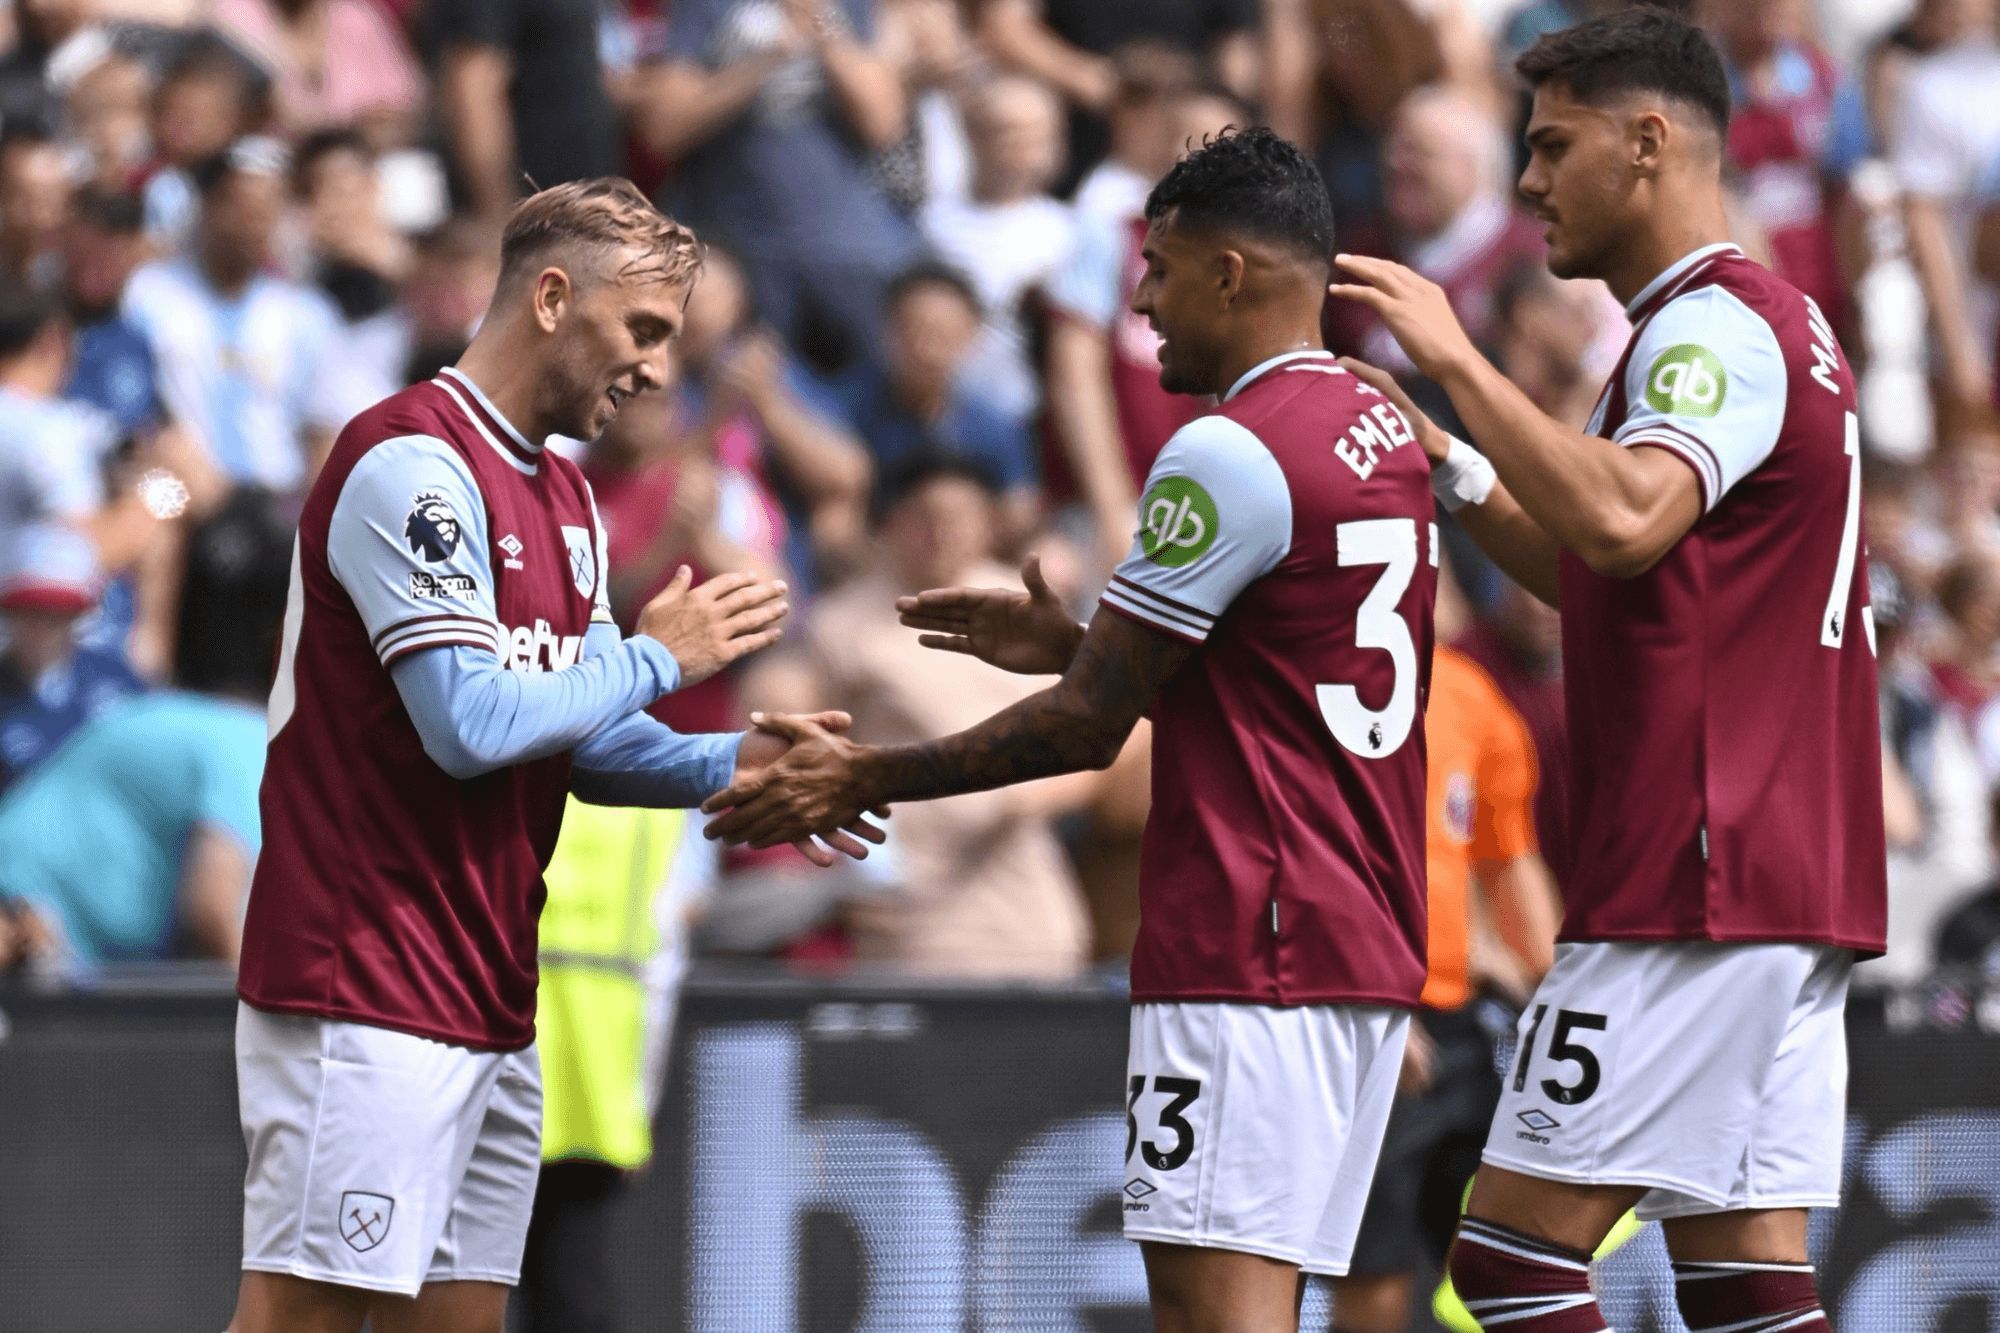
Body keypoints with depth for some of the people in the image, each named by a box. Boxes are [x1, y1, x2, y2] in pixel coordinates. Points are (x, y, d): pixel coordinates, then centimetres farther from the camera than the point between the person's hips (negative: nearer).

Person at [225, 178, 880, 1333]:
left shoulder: (565, 498, 19)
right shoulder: (411, 464, -13)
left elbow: (579, 737, 21)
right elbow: (471, 724, -21)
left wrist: (729, 765, 4)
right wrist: (654, 656, -8)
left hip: (490, 1007, 10)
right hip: (368, 997, -10)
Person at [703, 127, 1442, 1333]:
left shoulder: (1232, 452, -13)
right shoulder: (1385, 434, 15)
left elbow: (1090, 726, -10)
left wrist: (867, 781, -1)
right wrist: (1078, 642, 26)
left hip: (1250, 949, -10)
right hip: (1371, 943, 10)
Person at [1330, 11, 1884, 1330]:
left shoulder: (1713, 326, -11)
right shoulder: (1776, 321, 21)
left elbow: (1623, 521, -31)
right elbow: (1616, 577, 28)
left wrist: (1457, 357, -24)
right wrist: (1449, 463, 20)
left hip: (1697, 887, -10)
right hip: (1787, 891, 10)